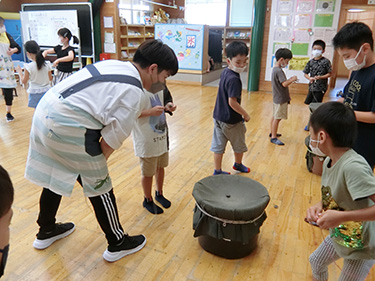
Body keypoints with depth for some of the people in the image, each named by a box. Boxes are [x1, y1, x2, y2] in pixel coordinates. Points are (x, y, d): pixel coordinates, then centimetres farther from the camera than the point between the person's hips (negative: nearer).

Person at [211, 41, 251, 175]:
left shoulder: (225, 72, 1)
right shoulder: (234, 79, -27)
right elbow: (232, 102, -27)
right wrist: (245, 115, -16)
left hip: (218, 116, 8)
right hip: (231, 120, -8)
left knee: (218, 145, 13)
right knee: (239, 145, 19)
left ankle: (217, 171, 24)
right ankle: (238, 164, 43)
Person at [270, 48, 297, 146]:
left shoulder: (275, 69, 10)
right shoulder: (279, 71, -21)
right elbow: (284, 84, -28)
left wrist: (289, 79, 7)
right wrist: (293, 79, -13)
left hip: (277, 98, 10)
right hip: (281, 99, -10)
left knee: (275, 116, 19)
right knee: (277, 118, -5)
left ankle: (273, 133, 32)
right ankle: (274, 137, 1)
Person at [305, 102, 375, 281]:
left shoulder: (353, 167, -36)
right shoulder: (329, 161, -10)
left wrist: (341, 216, -37)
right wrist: (319, 206, -16)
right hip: (339, 235, 7)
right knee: (316, 261, 25)